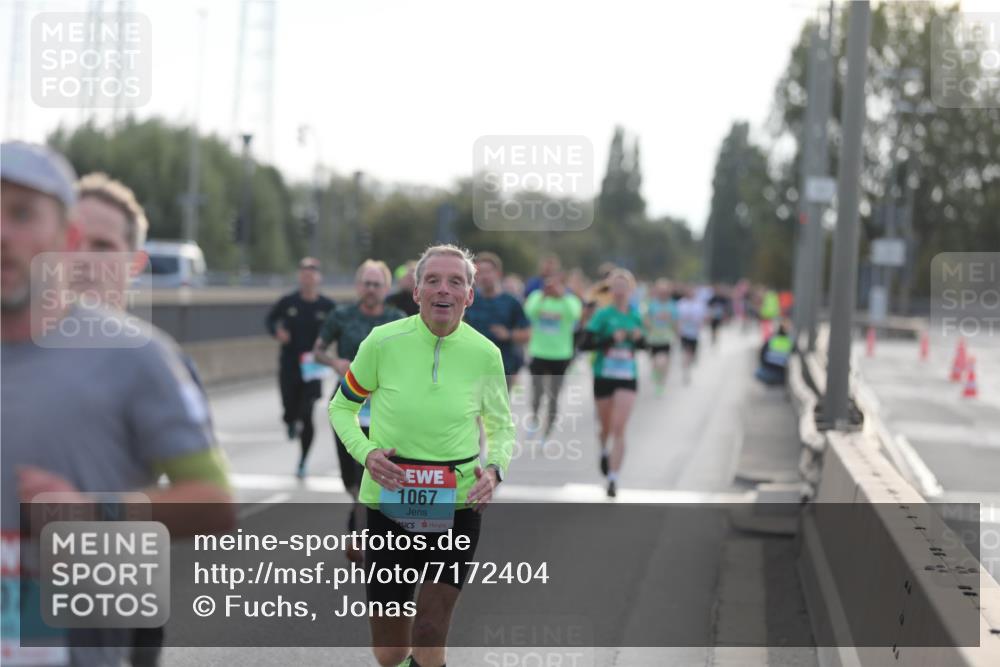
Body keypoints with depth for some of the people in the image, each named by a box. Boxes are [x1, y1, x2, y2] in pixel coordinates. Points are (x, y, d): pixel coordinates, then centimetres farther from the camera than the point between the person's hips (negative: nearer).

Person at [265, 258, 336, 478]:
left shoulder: (328, 307, -5)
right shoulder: (288, 302, -2)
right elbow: (270, 319, 14)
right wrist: (277, 331, -7)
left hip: (312, 370, -1)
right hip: (288, 367, 1)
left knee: (306, 416, -6)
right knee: (289, 414, 1)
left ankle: (302, 463, 11)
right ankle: (292, 423, 42)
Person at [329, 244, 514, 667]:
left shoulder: (485, 354, -5)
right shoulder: (383, 342, -10)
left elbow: (502, 425, 11)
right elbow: (341, 408, 5)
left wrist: (494, 468, -9)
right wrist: (366, 453, -13)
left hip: (458, 507, 0)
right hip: (389, 503, 0)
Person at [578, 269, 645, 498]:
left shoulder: (634, 315, 5)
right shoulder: (603, 315, -6)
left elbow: (642, 344, 18)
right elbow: (584, 344, -12)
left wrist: (638, 338, -5)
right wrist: (611, 339, -22)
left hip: (627, 378, 1)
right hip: (604, 376, -1)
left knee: (619, 429, -11)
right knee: (606, 427, 14)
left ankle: (613, 479, -11)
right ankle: (604, 451, 49)